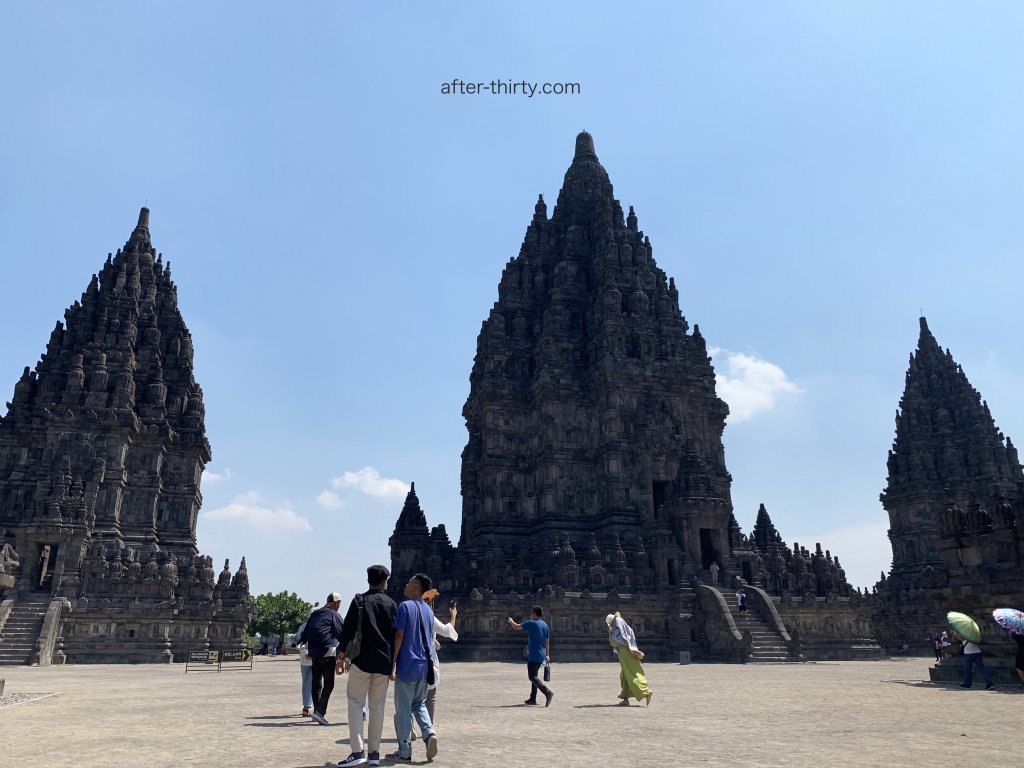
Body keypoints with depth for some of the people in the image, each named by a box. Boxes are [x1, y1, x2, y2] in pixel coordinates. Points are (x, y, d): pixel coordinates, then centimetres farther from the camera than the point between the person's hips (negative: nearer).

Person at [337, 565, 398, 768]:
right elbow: (396, 635, 7)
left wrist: (342, 654, 6)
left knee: (356, 704, 3)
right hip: (384, 663, 3)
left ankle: (358, 751, -7)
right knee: (377, 707, 10)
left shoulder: (359, 601, -2)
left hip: (362, 660, -3)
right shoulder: (392, 604, 6)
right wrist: (393, 663, 15)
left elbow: (348, 629, -5)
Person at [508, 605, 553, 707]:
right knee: (534, 675, 16)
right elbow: (547, 642, 15)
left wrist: (511, 621, 21)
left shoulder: (530, 623, -11)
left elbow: (516, 627, 1)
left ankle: (548, 692, -26)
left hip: (533, 655, -8)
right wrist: (547, 655, 20)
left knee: (532, 676, -9)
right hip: (541, 655, 8)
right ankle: (532, 699, 17)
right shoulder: (545, 625, 11)